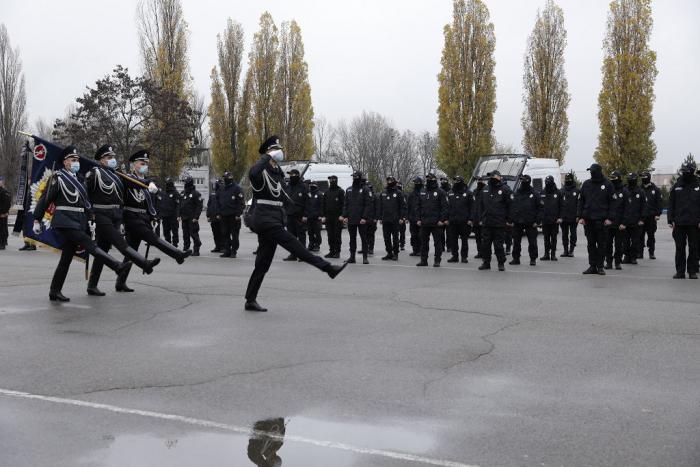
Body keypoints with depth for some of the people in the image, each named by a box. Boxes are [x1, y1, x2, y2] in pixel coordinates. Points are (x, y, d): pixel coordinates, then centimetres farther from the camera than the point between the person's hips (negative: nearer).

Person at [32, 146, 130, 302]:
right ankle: (117, 265, -31)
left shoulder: (78, 178, 18)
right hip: (65, 221, -8)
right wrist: (37, 220, -3)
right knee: (89, 244, -20)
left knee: (67, 257, 8)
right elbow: (45, 199, -4)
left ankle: (55, 291, 13)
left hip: (79, 221, 8)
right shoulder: (58, 177, -4)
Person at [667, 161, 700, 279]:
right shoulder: (676, 186, 6)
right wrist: (670, 220, -1)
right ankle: (680, 271, 10)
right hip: (679, 223, 1)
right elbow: (671, 204, 7)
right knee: (680, 248, 4)